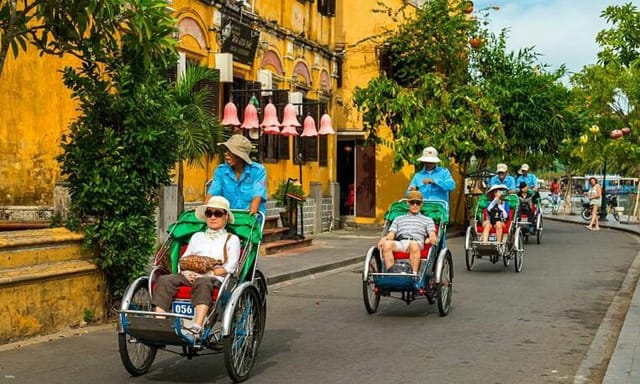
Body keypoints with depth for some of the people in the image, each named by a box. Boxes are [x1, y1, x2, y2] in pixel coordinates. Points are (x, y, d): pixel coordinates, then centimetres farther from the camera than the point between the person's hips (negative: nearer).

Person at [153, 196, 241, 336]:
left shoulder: (231, 239, 16)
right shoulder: (197, 236, 29)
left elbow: (231, 267, 2)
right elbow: (183, 259, 19)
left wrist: (208, 272, -10)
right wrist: (186, 272, -4)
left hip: (216, 278, -4)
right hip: (190, 276, 4)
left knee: (202, 283, -40)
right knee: (164, 280, -25)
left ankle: (197, 327, -53)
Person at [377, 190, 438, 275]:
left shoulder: (427, 220, 29)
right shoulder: (398, 219, 34)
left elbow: (432, 234, 13)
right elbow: (391, 234, 22)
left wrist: (432, 238, -13)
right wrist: (384, 239, -3)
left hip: (416, 242, -2)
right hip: (399, 243, 2)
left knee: (414, 245, -41)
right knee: (386, 244, -34)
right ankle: (392, 273, -41)